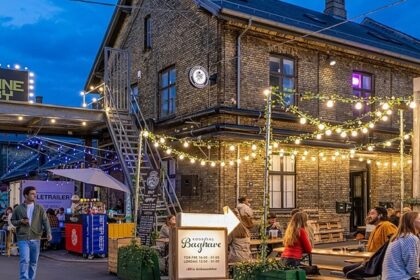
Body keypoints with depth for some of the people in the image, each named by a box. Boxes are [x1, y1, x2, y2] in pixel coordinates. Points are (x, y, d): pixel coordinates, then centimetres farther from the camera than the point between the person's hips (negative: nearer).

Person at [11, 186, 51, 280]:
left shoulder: (39, 208, 4)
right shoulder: (18, 209, 3)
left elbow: (45, 220, -3)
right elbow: (13, 221, 11)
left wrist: (48, 232, -17)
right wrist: (20, 221, -11)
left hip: (35, 239, 2)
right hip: (23, 239, -2)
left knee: (34, 261, 10)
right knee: (24, 260, -11)